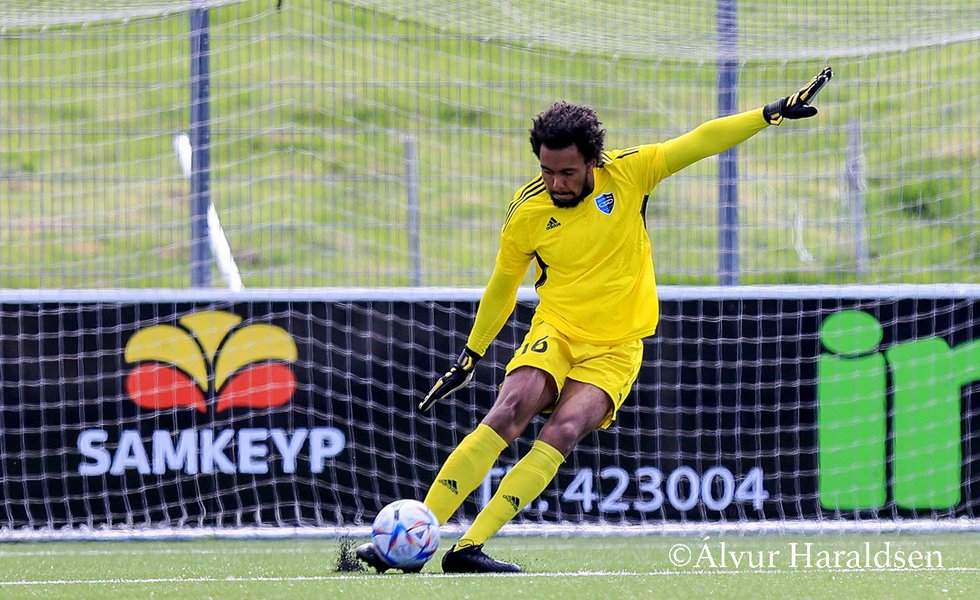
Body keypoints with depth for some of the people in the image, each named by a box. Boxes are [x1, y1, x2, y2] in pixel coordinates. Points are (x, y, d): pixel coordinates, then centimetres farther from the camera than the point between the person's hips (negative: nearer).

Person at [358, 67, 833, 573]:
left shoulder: (628, 174, -6)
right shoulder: (526, 213, -3)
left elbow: (700, 142, -4)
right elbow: (502, 285, 13)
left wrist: (771, 113, -10)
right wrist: (470, 357, 19)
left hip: (615, 347, 0)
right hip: (555, 331, 0)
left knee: (561, 434, -24)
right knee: (507, 415, -26)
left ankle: (468, 548, -26)